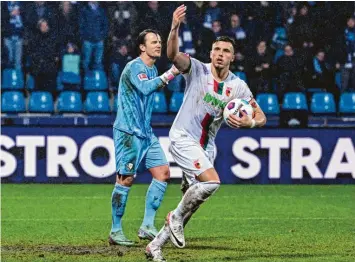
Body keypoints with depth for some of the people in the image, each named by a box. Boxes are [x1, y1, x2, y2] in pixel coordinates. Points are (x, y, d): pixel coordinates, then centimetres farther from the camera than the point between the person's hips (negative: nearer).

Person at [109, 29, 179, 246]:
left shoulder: (152, 70, 15)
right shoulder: (135, 67, -14)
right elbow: (145, 88, -33)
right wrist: (170, 74, -38)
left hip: (145, 132, 9)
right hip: (128, 132, -9)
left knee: (163, 173, 1)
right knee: (126, 179, -6)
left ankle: (147, 226, 5)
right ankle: (115, 231, 3)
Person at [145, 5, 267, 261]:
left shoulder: (238, 86, 1)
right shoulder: (197, 69, -9)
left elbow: (261, 116, 4)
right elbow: (174, 55, -28)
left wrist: (249, 122, -20)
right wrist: (175, 28, -46)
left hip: (207, 146, 6)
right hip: (183, 137, -6)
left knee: (194, 198, 6)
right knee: (212, 181, -26)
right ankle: (177, 217, -3)